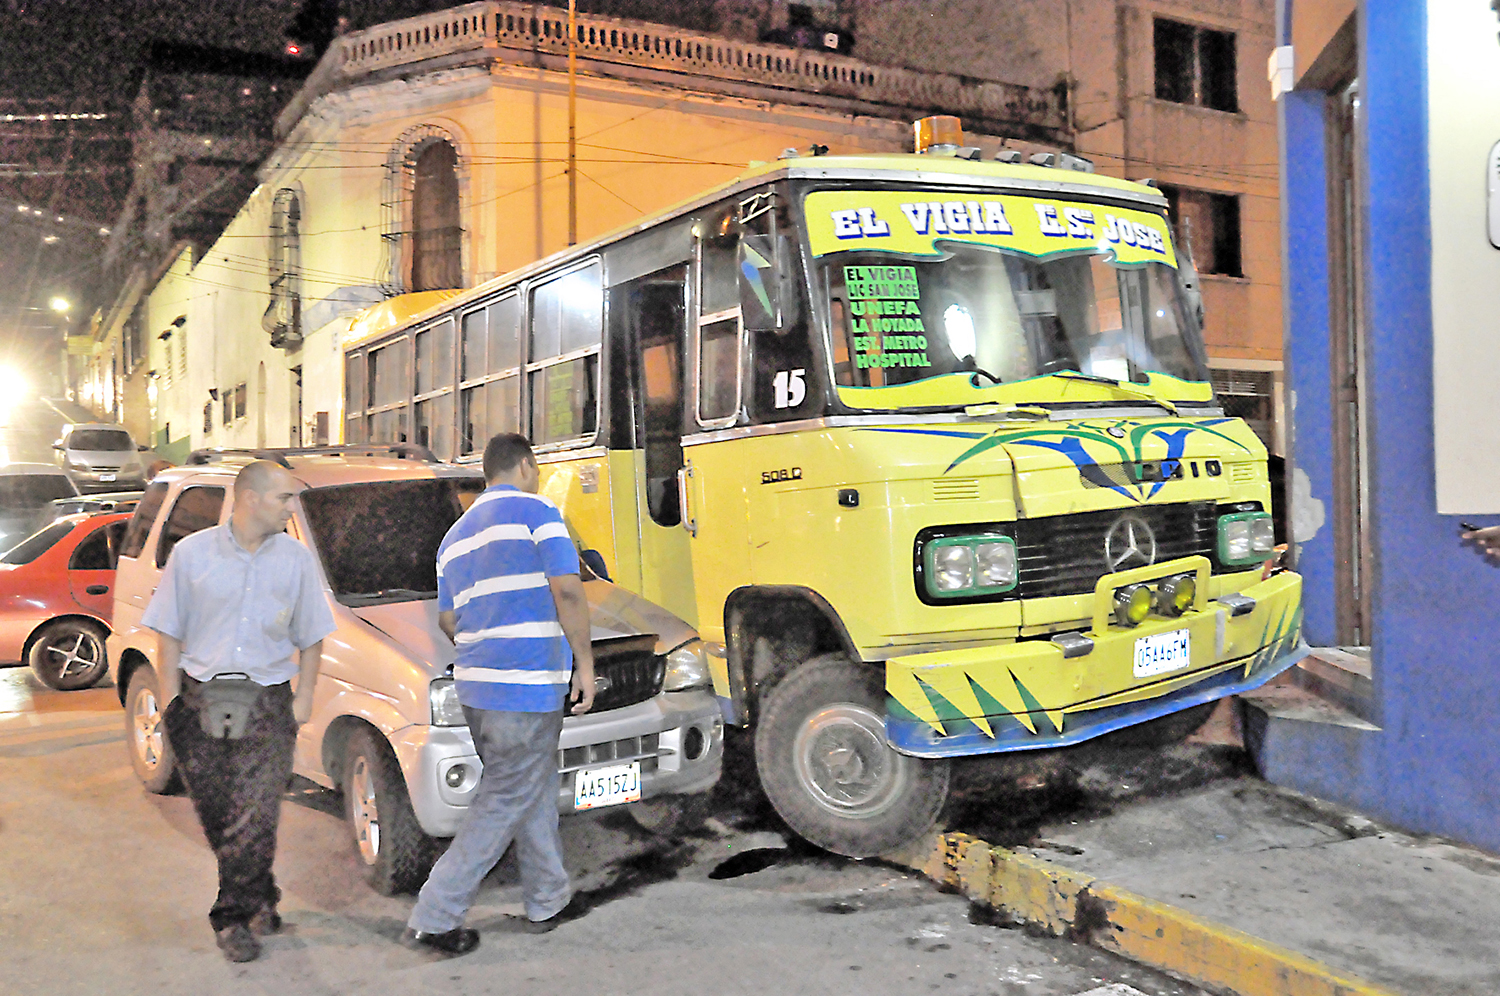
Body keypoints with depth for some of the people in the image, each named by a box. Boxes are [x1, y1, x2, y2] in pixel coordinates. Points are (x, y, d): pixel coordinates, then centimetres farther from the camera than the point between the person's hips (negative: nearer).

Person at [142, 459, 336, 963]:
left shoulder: (295, 558, 4)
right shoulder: (192, 553, 2)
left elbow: (311, 636, 10)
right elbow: (170, 633, 6)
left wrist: (304, 698, 2)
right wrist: (171, 699, 0)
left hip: (268, 701, -1)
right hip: (202, 699, 1)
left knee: (255, 816, -7)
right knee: (217, 816, 8)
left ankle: (233, 917, 6)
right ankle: (260, 899, 25)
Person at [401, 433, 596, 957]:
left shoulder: (456, 535, 17)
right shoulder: (536, 511, -6)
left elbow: (447, 620, 19)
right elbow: (567, 590, -16)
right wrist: (584, 662, -10)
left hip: (475, 685, 8)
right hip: (529, 685, -8)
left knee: (536, 792, 20)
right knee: (504, 805, -1)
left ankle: (548, 902, 29)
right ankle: (433, 919, 1)